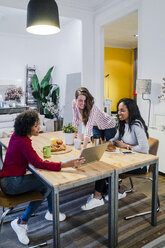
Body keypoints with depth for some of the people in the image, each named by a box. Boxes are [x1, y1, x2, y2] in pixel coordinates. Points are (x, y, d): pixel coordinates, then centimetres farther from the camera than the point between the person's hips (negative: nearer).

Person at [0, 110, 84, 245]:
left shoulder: (16, 136, 2)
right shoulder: (23, 142, -26)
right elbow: (39, 164, -35)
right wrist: (67, 164, -40)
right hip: (11, 183, -9)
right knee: (48, 182, -15)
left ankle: (51, 212, 21)